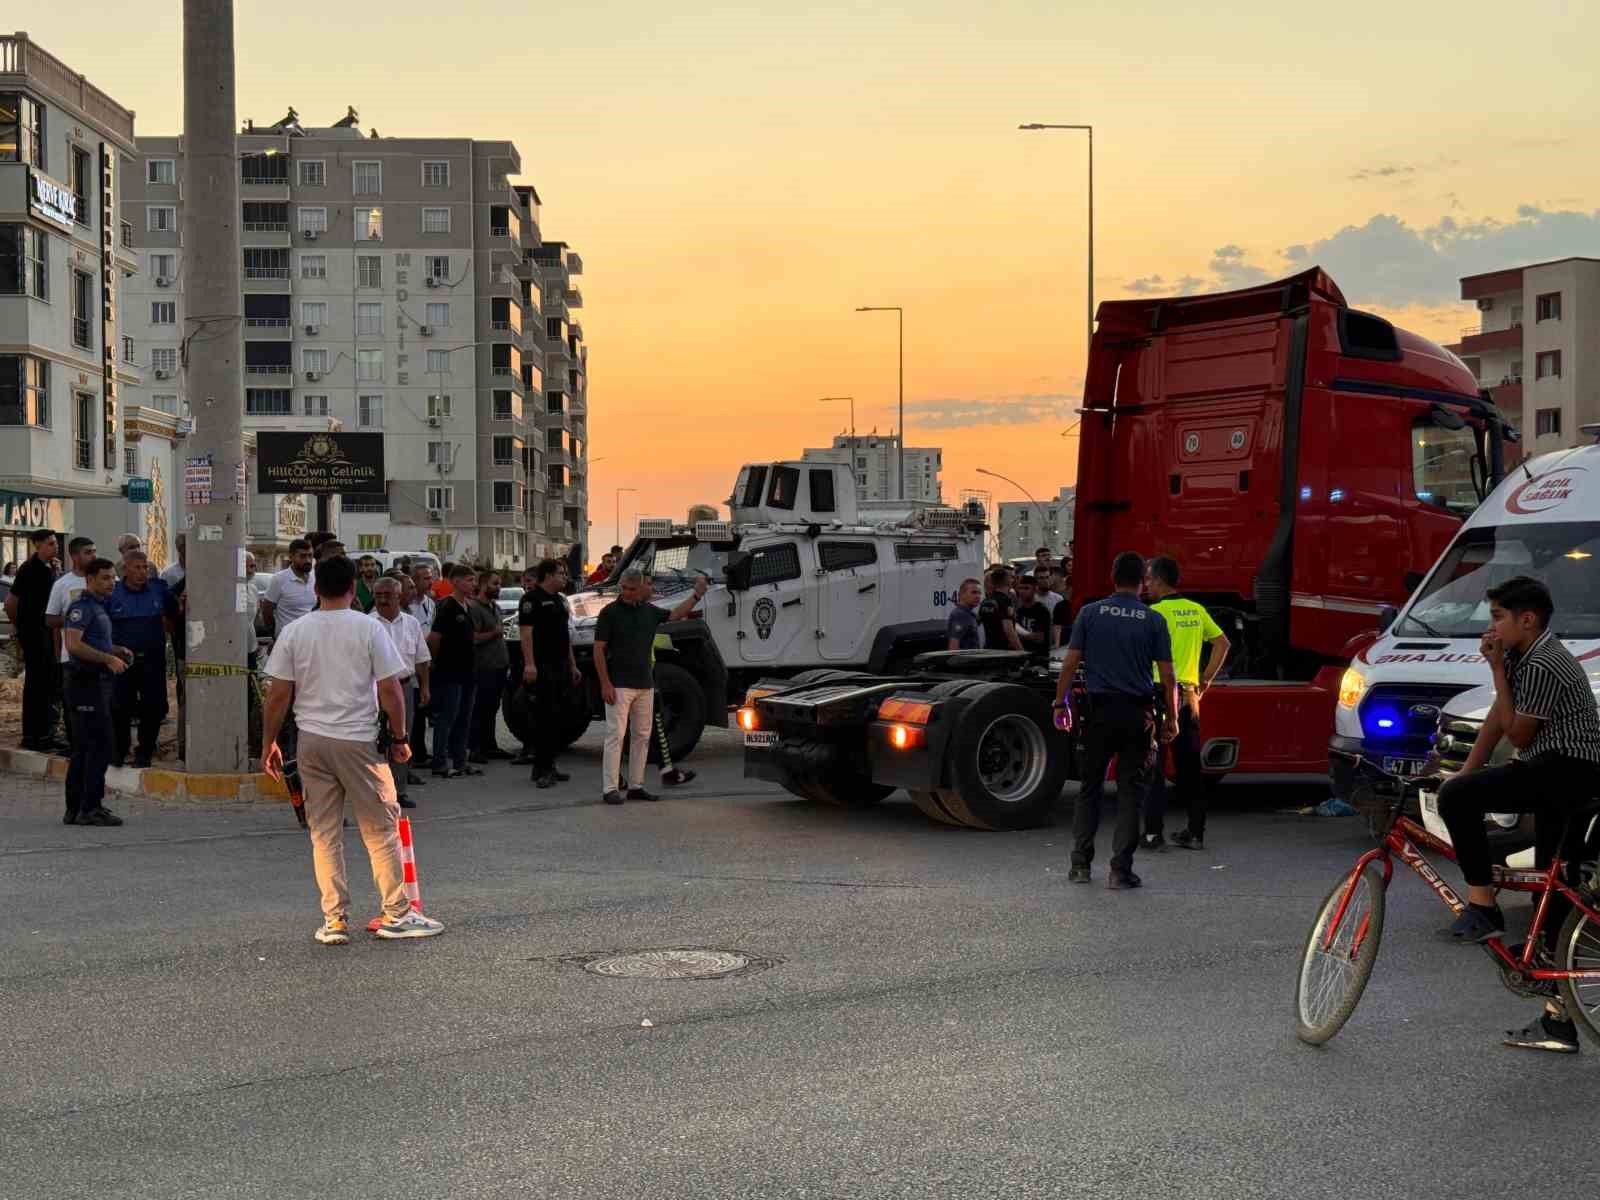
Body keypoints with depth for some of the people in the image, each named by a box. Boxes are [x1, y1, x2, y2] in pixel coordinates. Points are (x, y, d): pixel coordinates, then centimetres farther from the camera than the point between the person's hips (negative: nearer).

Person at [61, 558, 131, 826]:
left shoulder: (97, 606, 19)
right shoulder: (82, 606, -12)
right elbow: (73, 644, -24)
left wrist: (118, 650, 14)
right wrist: (109, 658, -23)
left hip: (97, 681, 10)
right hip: (87, 681, -10)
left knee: (84, 748, 11)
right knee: (101, 743, -12)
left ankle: (75, 809, 15)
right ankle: (90, 808, -11)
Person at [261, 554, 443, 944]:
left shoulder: (294, 631, 1)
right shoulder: (369, 628, -6)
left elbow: (278, 695, 1)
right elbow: (390, 691, -8)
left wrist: (269, 743, 11)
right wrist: (400, 738, 4)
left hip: (312, 741, 3)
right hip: (359, 740, -3)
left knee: (324, 834, 9)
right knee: (381, 830, 6)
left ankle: (334, 920, 9)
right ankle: (397, 914, 10)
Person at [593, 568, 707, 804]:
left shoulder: (649, 611, 10)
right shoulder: (609, 612, -6)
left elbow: (675, 615, 23)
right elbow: (599, 650, -8)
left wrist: (697, 594, 10)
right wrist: (605, 683, -14)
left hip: (645, 685, 6)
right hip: (619, 686, -6)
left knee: (642, 736, 8)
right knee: (615, 735, -8)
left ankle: (636, 786, 15)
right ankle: (610, 789, -8)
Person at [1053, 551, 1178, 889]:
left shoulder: (1090, 613, -1)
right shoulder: (1154, 620, -1)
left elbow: (1070, 662, -2)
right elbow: (1167, 675, -2)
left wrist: (1061, 703, 7)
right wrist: (1171, 718, 7)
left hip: (1099, 710, 1)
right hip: (1137, 713, -1)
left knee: (1090, 788, 12)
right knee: (1130, 791, 5)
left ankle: (1080, 864, 12)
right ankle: (1120, 870, 1)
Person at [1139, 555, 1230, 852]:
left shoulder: (1156, 612, -11)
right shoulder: (1196, 610, 10)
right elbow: (1223, 643, 14)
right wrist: (1206, 679, 16)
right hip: (1189, 694, 6)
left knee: (1153, 766, 0)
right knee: (1190, 766, 11)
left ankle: (1154, 833, -1)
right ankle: (1195, 832, 14)